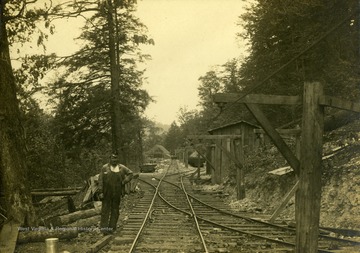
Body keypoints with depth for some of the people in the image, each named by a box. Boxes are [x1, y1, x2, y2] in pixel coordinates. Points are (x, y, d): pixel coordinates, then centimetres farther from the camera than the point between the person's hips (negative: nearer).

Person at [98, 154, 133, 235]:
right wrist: (100, 192, -11)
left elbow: (130, 173, 8)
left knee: (115, 210, 6)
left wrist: (124, 181, -6)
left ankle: (112, 228, 14)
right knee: (105, 210, -2)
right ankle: (104, 228, 1)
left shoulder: (121, 168, 1)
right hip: (107, 193, -2)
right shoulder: (105, 168, -5)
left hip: (117, 193, 2)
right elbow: (100, 180, -5)